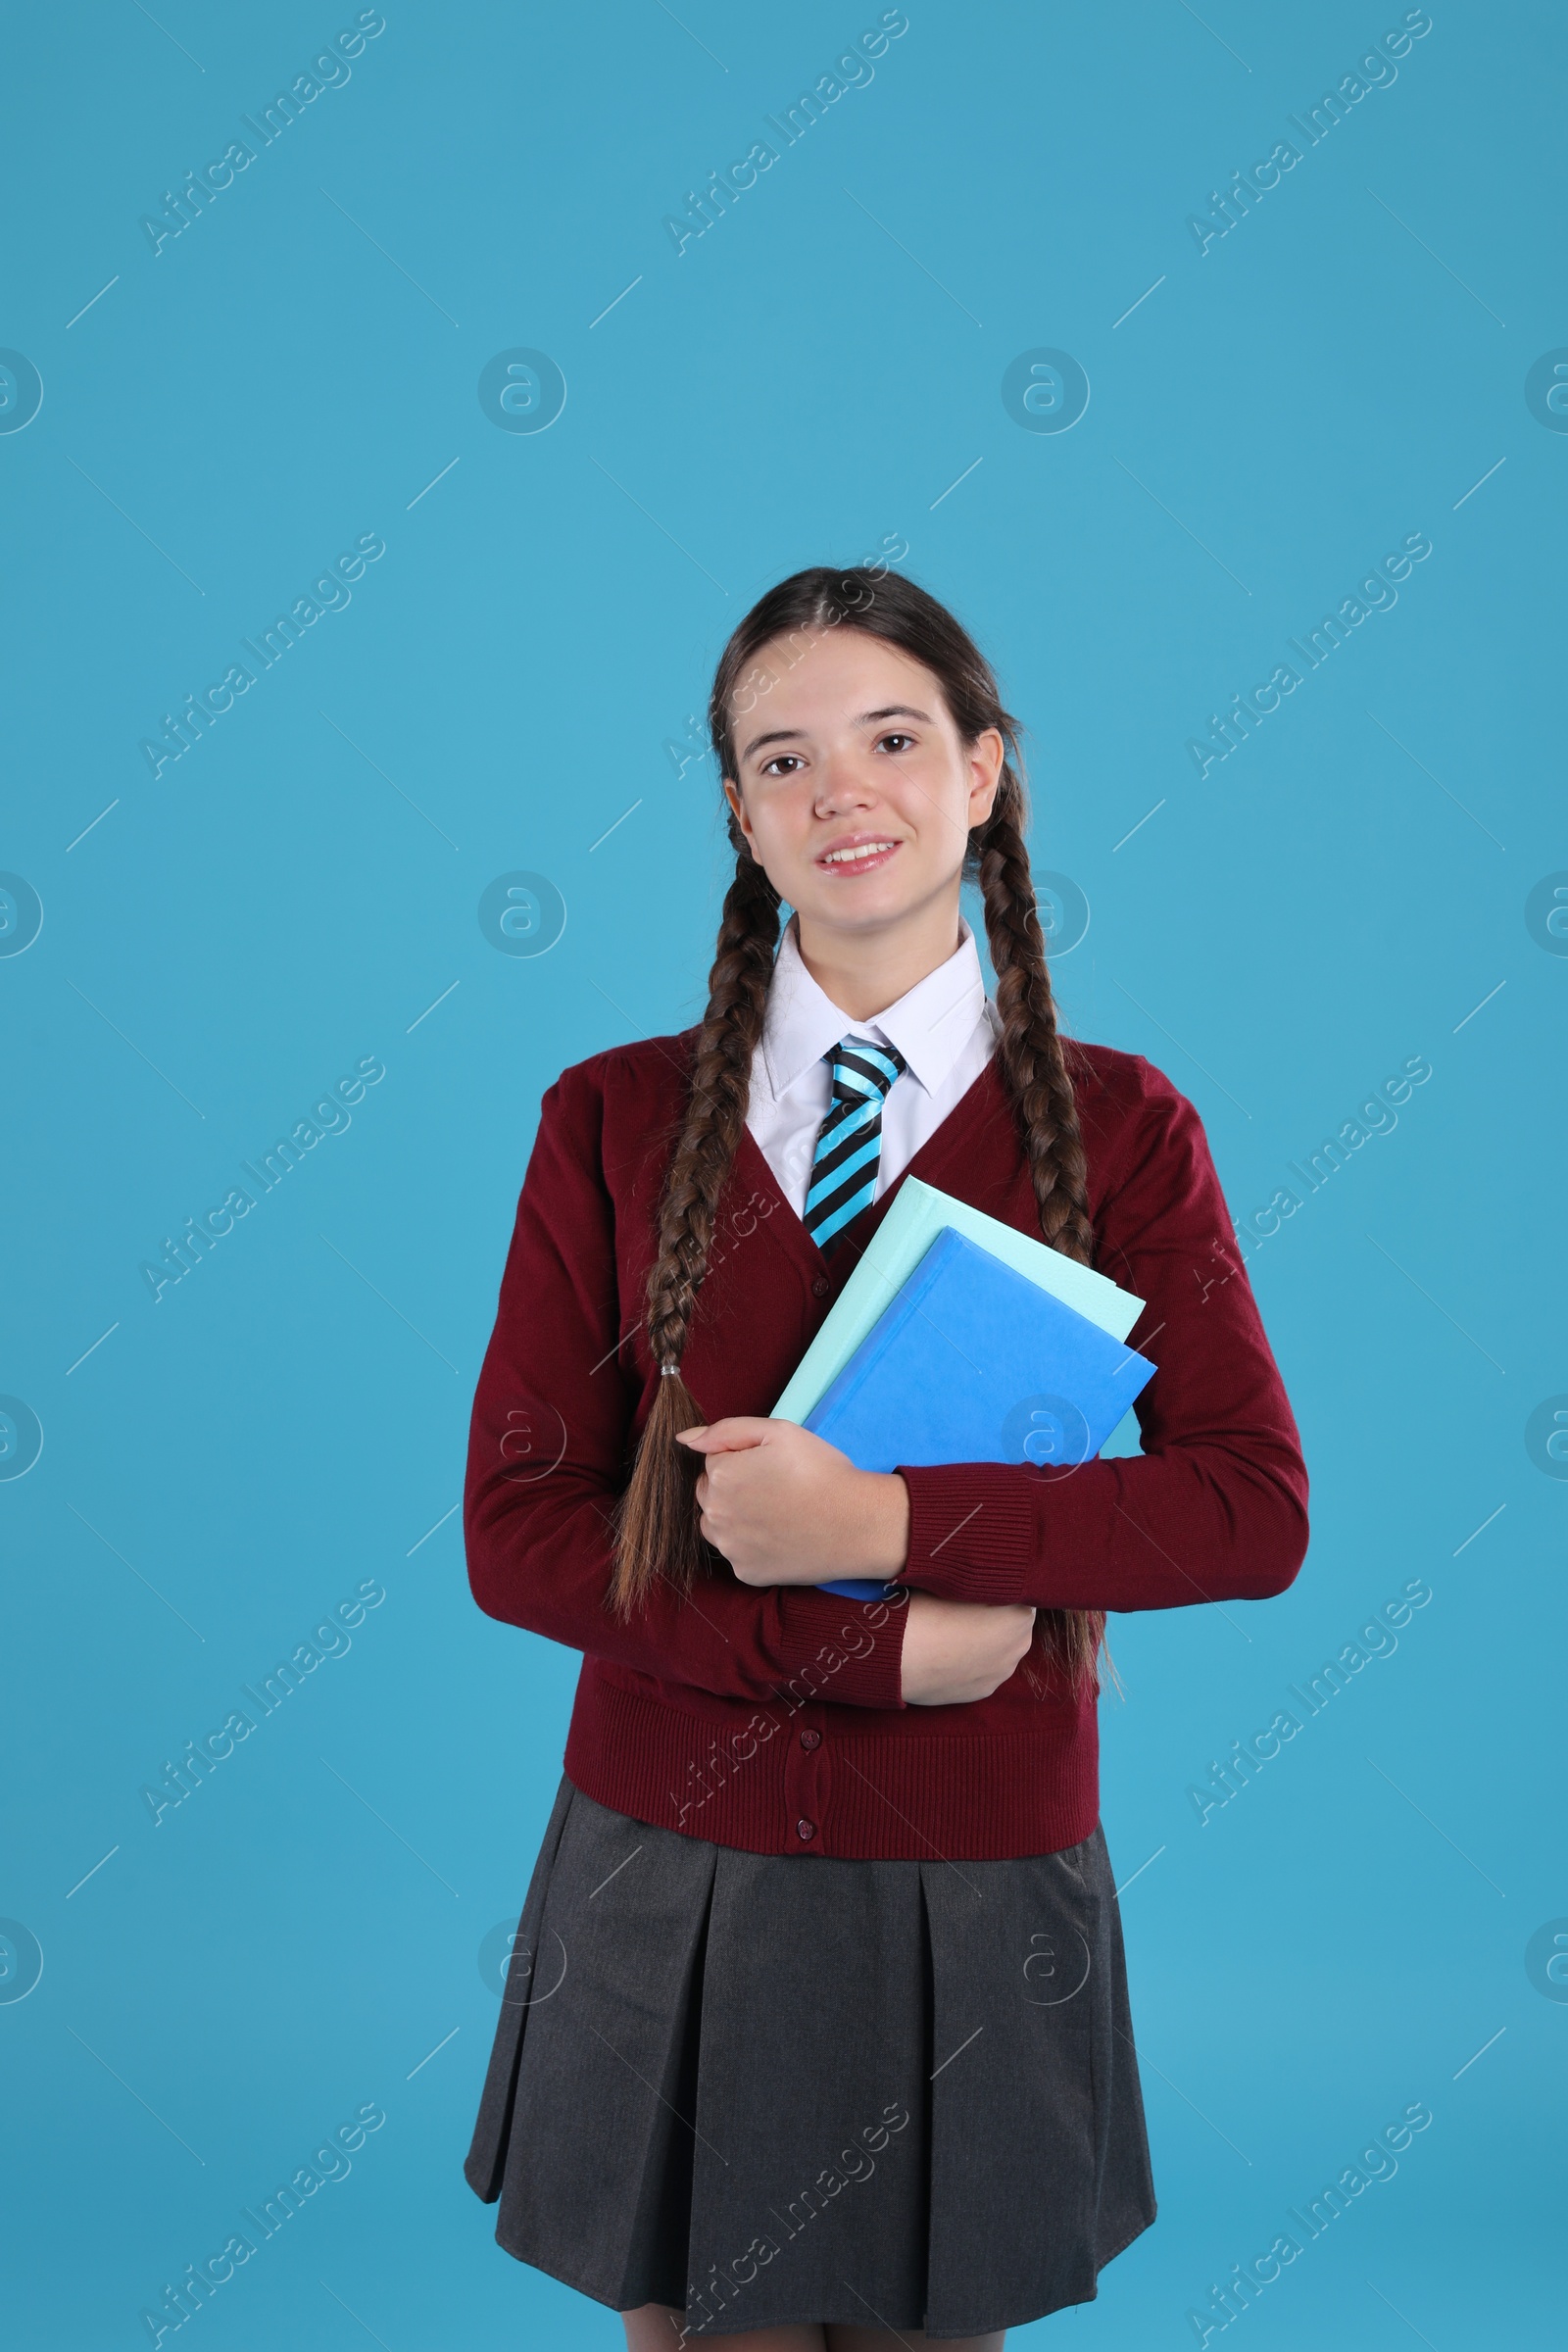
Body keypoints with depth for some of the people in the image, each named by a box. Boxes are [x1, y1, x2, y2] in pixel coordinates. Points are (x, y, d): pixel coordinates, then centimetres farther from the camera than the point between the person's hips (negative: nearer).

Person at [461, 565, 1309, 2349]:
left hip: (979, 1887, 0)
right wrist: (882, 1648, -16)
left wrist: (894, 1521, -20)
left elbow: (1254, 1507, -9)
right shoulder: (614, 1120, -1)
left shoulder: (1117, 1128, -2)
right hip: (671, 1881, 0)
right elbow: (518, 1532, -6)